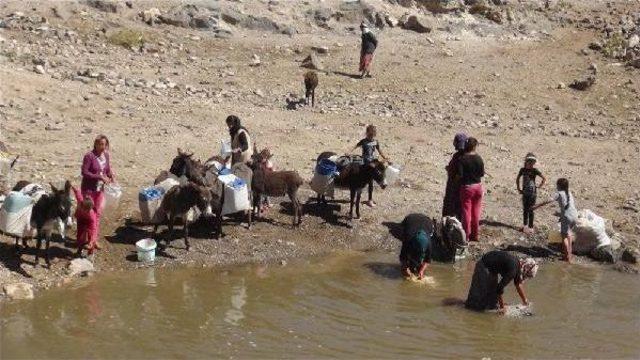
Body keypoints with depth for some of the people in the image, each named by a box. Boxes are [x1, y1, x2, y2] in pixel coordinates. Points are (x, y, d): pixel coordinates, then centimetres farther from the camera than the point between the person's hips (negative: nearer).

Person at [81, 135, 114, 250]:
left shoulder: (106, 155, 0)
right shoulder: (89, 156, -18)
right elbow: (84, 172, -19)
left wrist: (111, 176, -9)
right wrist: (100, 177, -25)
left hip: (100, 189, 6)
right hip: (88, 189, -5)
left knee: (98, 213, 8)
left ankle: (94, 238, 17)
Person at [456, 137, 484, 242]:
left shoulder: (462, 159, -15)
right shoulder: (479, 158, -5)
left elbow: (459, 175, -19)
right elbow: (482, 173, 1)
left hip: (466, 187, -3)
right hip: (478, 186, 3)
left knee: (466, 212, 4)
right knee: (476, 213, 13)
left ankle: (466, 236, 7)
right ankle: (474, 235, 21)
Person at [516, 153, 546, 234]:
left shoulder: (534, 170, -11)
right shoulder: (523, 170, 2)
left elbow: (544, 179, -13)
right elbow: (517, 179, 18)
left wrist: (539, 186, -7)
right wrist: (518, 188, 13)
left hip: (532, 193, -5)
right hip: (525, 192, 5)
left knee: (530, 210, -1)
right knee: (525, 209, 15)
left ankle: (530, 227, 7)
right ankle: (525, 225, 29)